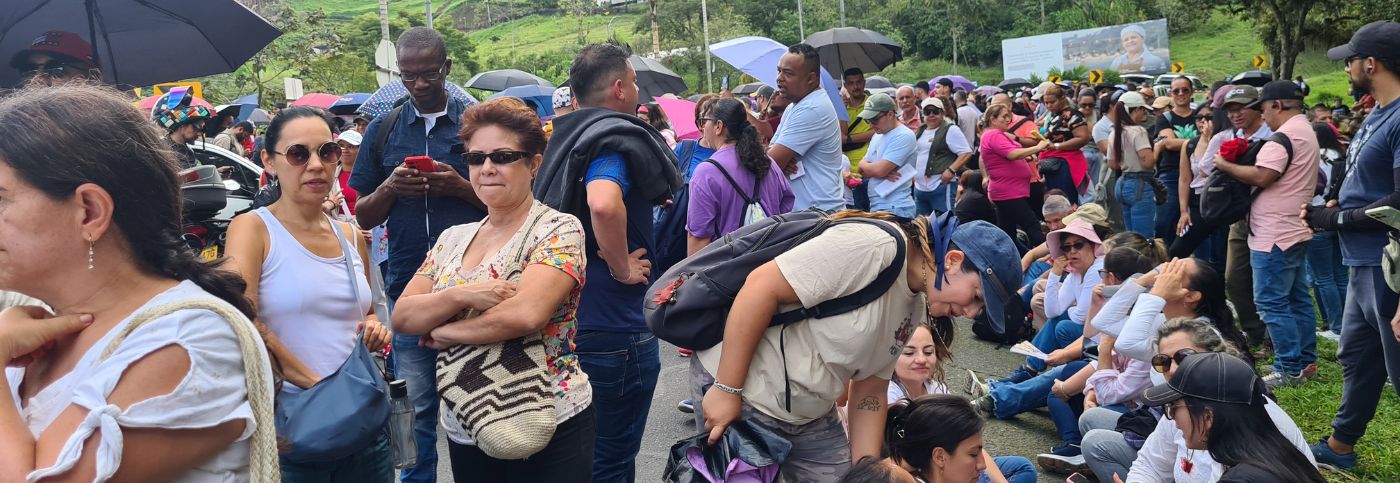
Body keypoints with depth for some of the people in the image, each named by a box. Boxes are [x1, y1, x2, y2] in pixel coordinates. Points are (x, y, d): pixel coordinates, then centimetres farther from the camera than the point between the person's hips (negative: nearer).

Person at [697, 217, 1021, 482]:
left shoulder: (915, 307, 6)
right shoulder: (875, 246, -23)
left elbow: (870, 392, 10)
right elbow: (760, 287, -27)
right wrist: (727, 391, -24)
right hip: (739, 394, -8)